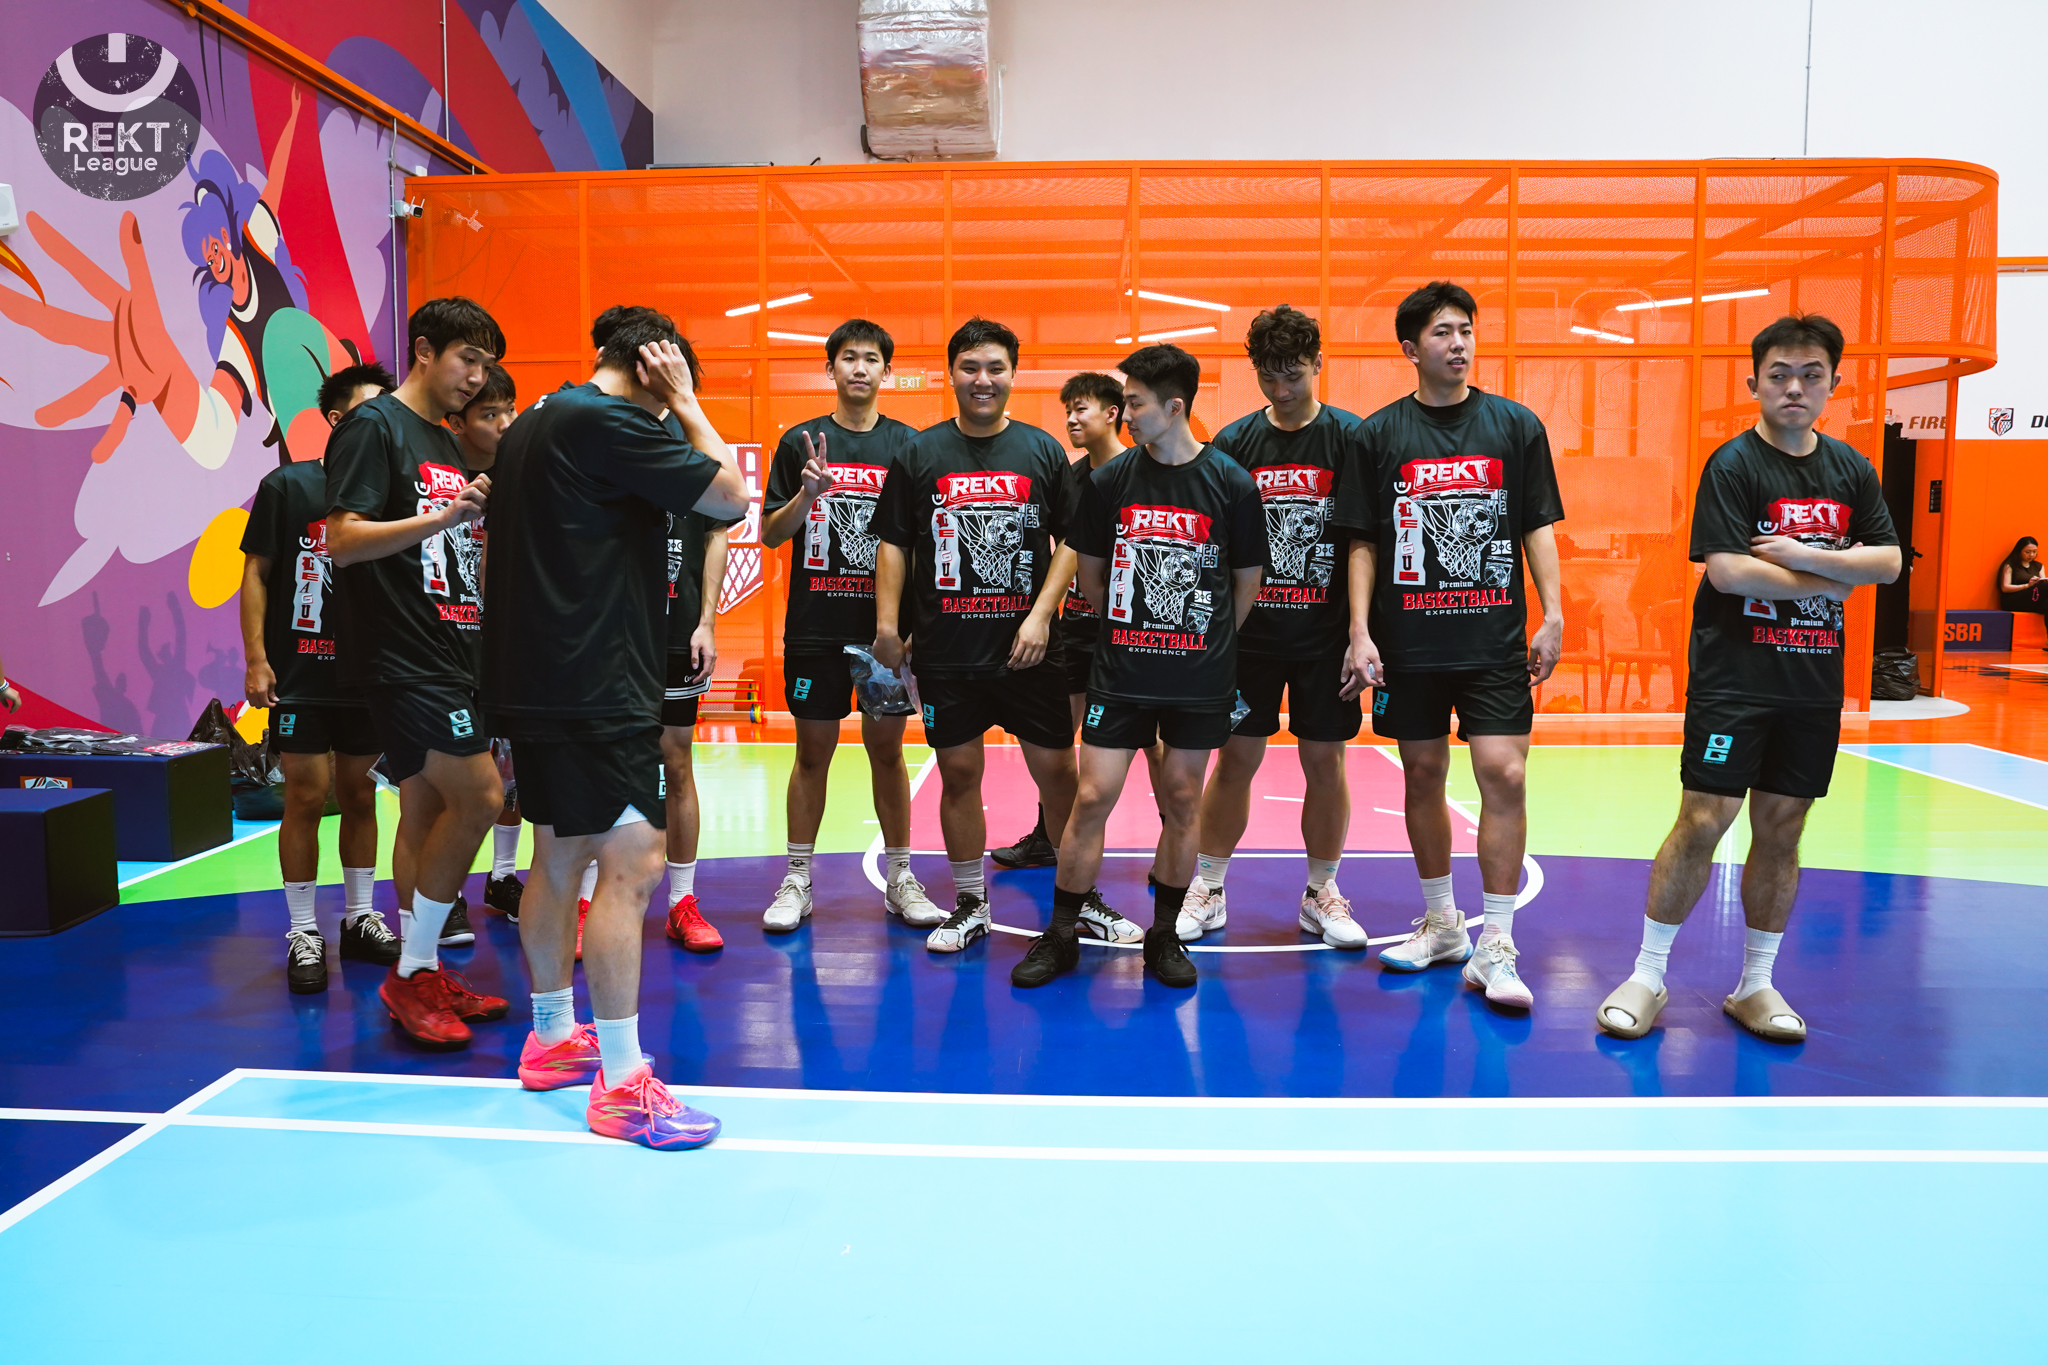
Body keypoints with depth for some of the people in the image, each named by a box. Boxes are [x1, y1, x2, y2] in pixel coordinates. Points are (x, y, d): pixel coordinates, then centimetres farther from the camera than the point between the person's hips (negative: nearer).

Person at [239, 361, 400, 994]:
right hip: (302, 674, -3)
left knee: (359, 794, 11)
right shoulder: (288, 485, -2)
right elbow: (256, 573, -2)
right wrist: (256, 658, -8)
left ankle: (360, 920, 22)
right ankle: (303, 934, 10)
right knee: (306, 797, -1)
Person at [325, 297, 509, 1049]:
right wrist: (440, 516, -25)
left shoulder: (447, 443, 20)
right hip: (404, 656, -9)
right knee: (478, 797, -13)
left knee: (428, 810, 11)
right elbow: (342, 542, -17)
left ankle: (421, 974, 20)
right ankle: (411, 973, 0)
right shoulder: (374, 425, -7)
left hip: (449, 651, 9)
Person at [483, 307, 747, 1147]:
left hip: (537, 679, 11)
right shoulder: (608, 422, -12)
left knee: (560, 857, 17)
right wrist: (685, 402, -1)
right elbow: (730, 495, -11)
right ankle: (621, 1085, -4)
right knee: (630, 864, -9)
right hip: (594, 686, -10)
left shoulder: (531, 425, 18)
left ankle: (552, 1039, 30)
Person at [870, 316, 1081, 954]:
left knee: (1056, 771, 4)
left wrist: (1041, 614, -7)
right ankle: (969, 906, 23)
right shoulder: (919, 453, 5)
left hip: (1027, 650, 0)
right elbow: (893, 542, 6)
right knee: (958, 774, 7)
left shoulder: (1043, 450, 4)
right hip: (946, 650, 1)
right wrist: (887, 625, -3)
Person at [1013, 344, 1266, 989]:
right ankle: (1060, 936, 13)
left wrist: (1206, 643, 10)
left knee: (1182, 801, 8)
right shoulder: (1109, 480, 0)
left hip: (1202, 677, 0)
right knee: (1092, 798, -2)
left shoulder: (1231, 483, -4)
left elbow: (1247, 581, 6)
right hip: (1120, 674, 1)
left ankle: (1163, 936, 24)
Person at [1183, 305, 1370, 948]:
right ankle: (1207, 891, 19)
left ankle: (1321, 893, 23)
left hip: (1327, 632, -1)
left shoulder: (1352, 438, -3)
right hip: (1249, 629, 1)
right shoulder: (1234, 442, 2)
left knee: (1325, 760, 6)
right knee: (1236, 758, 6)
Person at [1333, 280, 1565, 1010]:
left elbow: (1537, 528, 6)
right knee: (1423, 775, 10)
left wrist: (1553, 617, -1)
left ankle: (1495, 947, 2)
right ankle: (1441, 922, 27)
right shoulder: (1379, 434, 3)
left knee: (1503, 774, -9)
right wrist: (1360, 630, -4)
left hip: (1494, 640, 0)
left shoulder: (1516, 425, 5)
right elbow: (1363, 541, 3)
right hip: (1408, 641, 1)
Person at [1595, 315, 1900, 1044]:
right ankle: (1647, 976, 6)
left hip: (1814, 681, 5)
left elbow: (1888, 561, 4)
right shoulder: (1732, 465, -7)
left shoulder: (1853, 470, 10)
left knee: (1782, 827, 9)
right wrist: (1829, 582, -7)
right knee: (1703, 820, -6)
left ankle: (1755, 985, 21)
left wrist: (1802, 554, -12)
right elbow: (1726, 569, -17)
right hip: (1732, 677, -5)